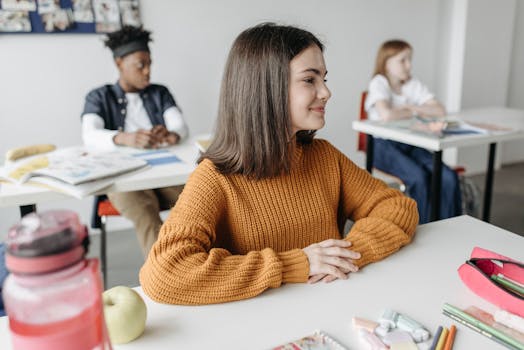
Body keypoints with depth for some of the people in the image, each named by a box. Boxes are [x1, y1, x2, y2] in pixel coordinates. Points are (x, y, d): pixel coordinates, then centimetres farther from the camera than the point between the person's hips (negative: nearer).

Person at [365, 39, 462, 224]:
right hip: (384, 145, -5)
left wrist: (411, 107, -10)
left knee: (449, 177, -18)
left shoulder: (414, 84, 12)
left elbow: (440, 111, 1)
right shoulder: (379, 83, -5)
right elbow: (386, 114, -25)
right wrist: (416, 112, -9)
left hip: (411, 143, 6)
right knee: (419, 177, -31)